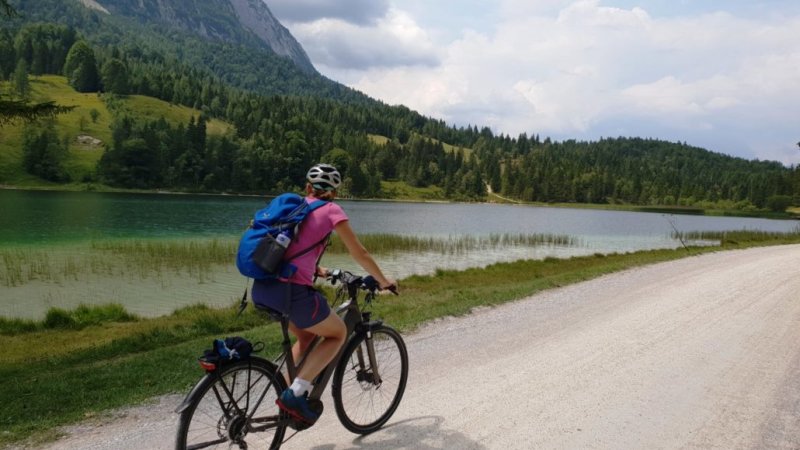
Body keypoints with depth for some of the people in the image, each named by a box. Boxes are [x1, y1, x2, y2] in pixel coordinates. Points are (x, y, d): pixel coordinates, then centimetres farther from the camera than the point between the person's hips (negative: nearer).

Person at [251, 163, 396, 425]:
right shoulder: (330, 210, 3)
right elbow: (359, 253, 6)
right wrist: (383, 281, 21)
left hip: (262, 288, 7)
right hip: (291, 291, -7)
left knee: (307, 336, 29)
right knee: (338, 333, 16)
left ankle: (288, 396, 24)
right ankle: (295, 393, 3)